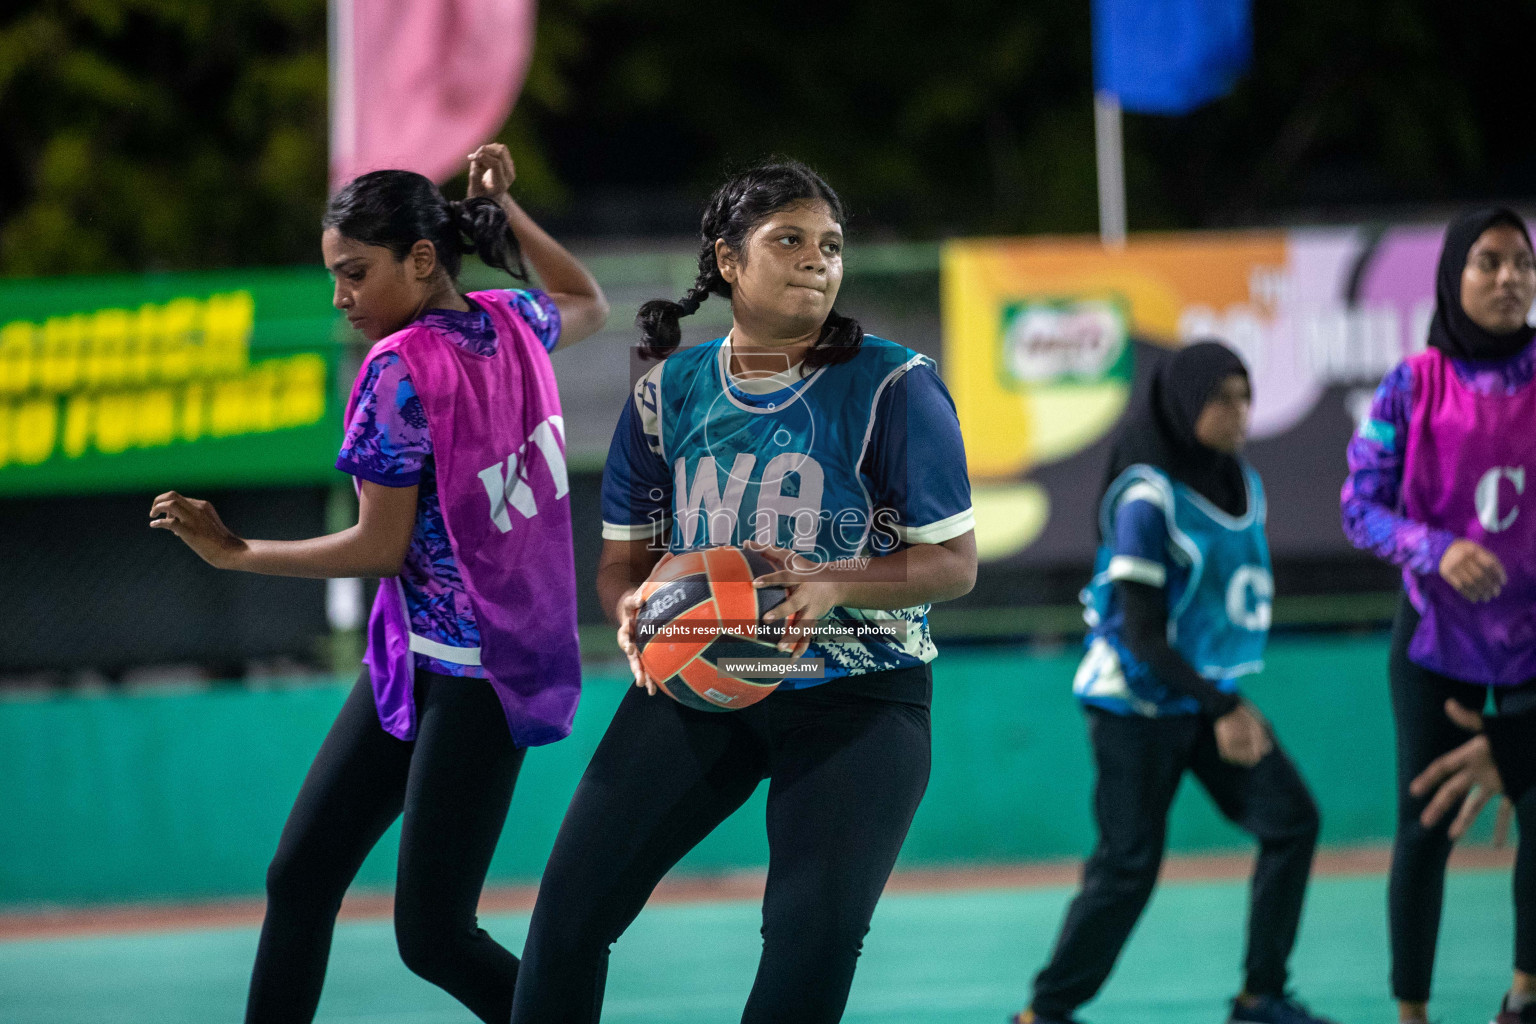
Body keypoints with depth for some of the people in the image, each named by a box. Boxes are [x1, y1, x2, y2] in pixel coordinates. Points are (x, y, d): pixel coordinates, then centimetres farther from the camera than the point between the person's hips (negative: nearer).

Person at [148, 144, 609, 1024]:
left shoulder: (400, 368, -19)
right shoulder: (512, 325, 4)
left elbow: (381, 548, -16)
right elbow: (589, 305, 28)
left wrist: (238, 553, -9)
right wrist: (505, 206, 27)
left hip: (472, 679, -10)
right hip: (412, 662, 10)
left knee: (434, 936, -9)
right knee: (301, 878, 10)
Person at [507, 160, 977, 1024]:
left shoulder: (893, 386, -8)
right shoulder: (670, 392, 4)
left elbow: (955, 561, -7)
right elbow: (627, 556, 11)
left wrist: (834, 585, -24)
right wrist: (634, 605, -13)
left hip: (857, 696, -3)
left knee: (817, 928, -16)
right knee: (574, 899, -6)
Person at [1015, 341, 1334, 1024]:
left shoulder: (1246, 486, 6)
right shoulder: (1147, 500, -18)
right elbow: (1142, 635, -20)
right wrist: (1223, 709, -27)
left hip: (1211, 697, 7)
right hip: (1138, 706, -7)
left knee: (1291, 821, -3)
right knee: (1128, 869, -6)